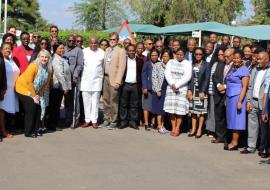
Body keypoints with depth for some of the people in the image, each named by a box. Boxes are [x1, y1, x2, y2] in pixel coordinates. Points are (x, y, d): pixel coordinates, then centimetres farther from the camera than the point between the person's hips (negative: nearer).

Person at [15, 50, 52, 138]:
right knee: (31, 109, -12)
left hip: (34, 91, 7)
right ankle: (28, 132, -1)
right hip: (24, 88, -7)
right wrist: (34, 96, -16)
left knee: (38, 108, -1)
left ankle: (34, 130, 12)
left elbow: (46, 83, 4)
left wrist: (39, 95, -4)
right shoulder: (33, 66, -23)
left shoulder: (48, 69, -4)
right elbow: (28, 82, -22)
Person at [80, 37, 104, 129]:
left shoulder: (102, 52, 4)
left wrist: (102, 76, 3)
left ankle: (94, 120, 8)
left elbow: (104, 66, 9)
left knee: (95, 101, 3)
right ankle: (87, 120, 12)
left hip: (97, 81, 0)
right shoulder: (84, 51, 2)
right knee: (86, 101, 4)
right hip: (85, 80, 0)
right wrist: (79, 76, 0)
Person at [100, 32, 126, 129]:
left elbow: (122, 67, -11)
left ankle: (113, 121, 5)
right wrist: (103, 77, 5)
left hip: (114, 79, -6)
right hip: (106, 78, 6)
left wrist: (117, 82, -16)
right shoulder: (107, 50, 16)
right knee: (106, 100, 9)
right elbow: (104, 64, 15)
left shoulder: (121, 51, -5)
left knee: (113, 101, -3)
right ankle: (106, 120, 18)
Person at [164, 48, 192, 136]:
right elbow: (167, 74, 1)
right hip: (171, 88, 2)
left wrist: (177, 85, -13)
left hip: (182, 88, -2)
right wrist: (172, 84, -13)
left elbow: (187, 76, -8)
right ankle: (173, 127, 7)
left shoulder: (187, 63, 3)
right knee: (172, 109, 0)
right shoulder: (171, 62, 11)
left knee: (180, 109, -5)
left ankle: (177, 128, 2)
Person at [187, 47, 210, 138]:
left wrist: (203, 91, -12)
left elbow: (207, 79, -6)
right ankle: (193, 129, 14)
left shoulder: (206, 65, -1)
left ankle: (199, 130, 5)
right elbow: (189, 78, 8)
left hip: (202, 90, -3)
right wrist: (189, 90, -3)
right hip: (193, 90, 4)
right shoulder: (192, 65, 10)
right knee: (193, 110, 7)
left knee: (201, 110, -1)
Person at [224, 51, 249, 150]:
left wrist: (240, 101, -19)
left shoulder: (244, 70, -10)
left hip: (237, 97, -8)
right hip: (229, 97, 8)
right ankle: (233, 141, 14)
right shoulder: (232, 69, 14)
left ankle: (235, 143, 2)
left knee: (236, 119, -3)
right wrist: (226, 99, 13)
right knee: (232, 119, 9)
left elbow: (244, 87, -14)